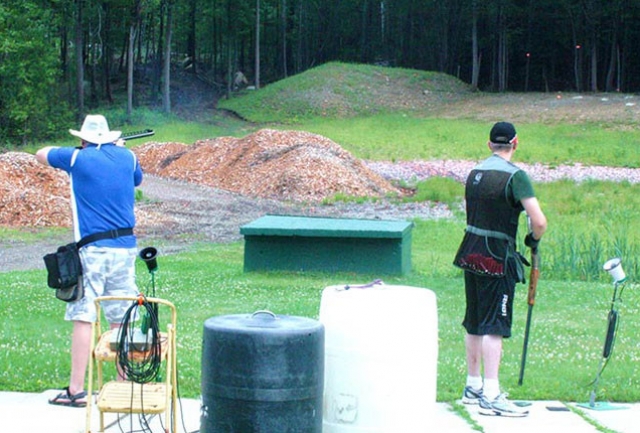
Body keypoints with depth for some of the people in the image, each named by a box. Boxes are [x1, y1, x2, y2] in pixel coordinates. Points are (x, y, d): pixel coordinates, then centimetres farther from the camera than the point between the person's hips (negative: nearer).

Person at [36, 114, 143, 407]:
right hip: (125, 248, 4)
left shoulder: (77, 158, -2)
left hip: (91, 250, -4)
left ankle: (76, 391, -4)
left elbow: (41, 154, 18)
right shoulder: (127, 157, 7)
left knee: (83, 319, -3)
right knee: (122, 320, 9)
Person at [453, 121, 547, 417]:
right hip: (497, 259, -7)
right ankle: (491, 396, -10)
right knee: (494, 326, -7)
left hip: (471, 255, 7)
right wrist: (534, 239, 0)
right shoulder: (514, 175, -13)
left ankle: (473, 387, 27)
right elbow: (539, 222, -19)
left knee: (474, 323, 16)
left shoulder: (475, 173, 10)